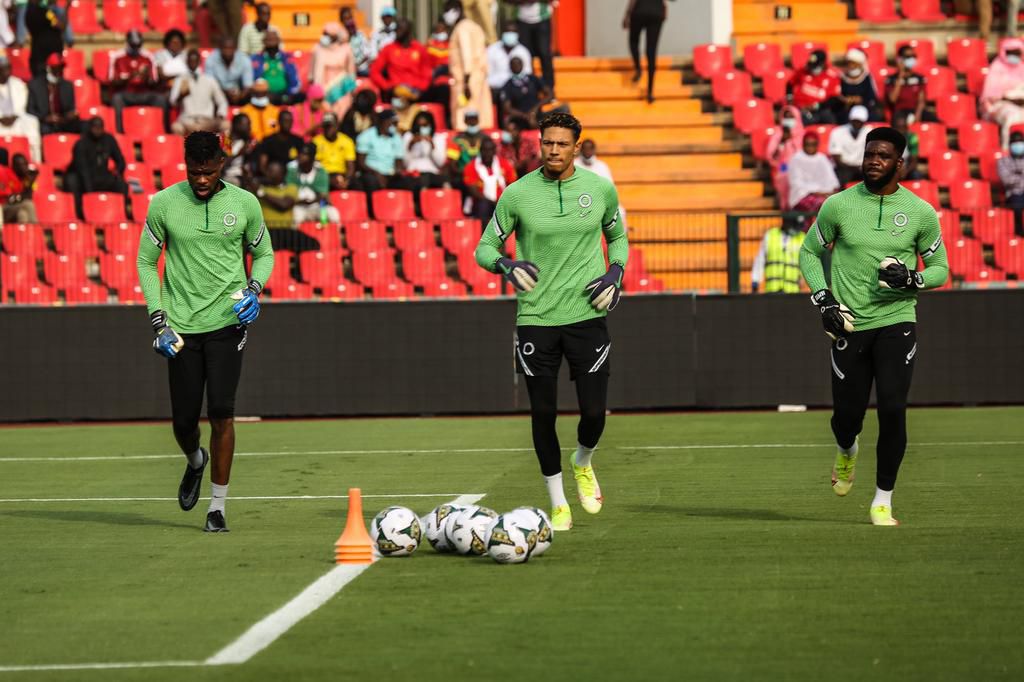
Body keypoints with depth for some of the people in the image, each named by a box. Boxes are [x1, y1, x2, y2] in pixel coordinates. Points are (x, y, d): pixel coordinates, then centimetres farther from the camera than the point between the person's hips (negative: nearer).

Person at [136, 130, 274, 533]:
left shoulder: (244, 204, 0)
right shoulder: (164, 204, -2)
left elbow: (263, 253, 14)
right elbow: (146, 260, 7)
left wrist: (254, 289, -7)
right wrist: (158, 319, -1)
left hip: (227, 321, -1)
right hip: (181, 326, 1)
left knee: (221, 413, -10)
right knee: (184, 421, 4)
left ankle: (218, 506, -1)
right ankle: (196, 462, 40)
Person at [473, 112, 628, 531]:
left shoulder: (601, 189, 1)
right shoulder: (517, 194, -3)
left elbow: (617, 236, 18)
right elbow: (485, 248, 4)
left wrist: (615, 275, -1)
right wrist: (506, 266, -18)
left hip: (586, 314, 0)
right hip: (535, 319, 0)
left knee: (594, 411, -5)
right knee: (543, 414, 2)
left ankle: (583, 463, 31)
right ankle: (558, 504, 18)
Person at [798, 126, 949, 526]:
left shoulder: (921, 212, 0)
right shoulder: (838, 205, 0)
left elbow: (940, 269, 8)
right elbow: (809, 253, 10)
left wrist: (912, 279, -14)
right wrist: (823, 299, -4)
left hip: (897, 322, -1)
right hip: (849, 325, 1)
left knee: (893, 409, -13)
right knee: (847, 414, 2)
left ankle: (883, 501, 0)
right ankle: (847, 451, 41)